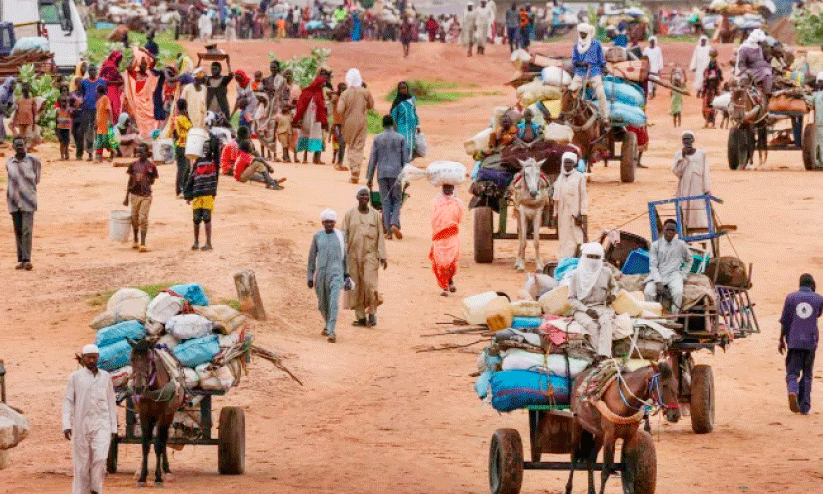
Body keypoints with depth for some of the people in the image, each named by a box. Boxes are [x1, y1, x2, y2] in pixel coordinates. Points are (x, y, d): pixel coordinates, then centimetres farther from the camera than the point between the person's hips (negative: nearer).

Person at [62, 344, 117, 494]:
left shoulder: (105, 377, 10)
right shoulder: (75, 377, 4)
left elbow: (111, 403, 15)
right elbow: (68, 401, 1)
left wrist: (114, 428, 13)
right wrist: (66, 425, -10)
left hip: (102, 425, 1)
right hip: (81, 425, -1)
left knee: (100, 458, -16)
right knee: (82, 462, 1)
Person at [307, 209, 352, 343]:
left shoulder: (340, 236, 5)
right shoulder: (318, 236, 5)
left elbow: (344, 256, 13)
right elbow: (312, 257, 10)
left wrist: (346, 275, 14)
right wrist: (310, 275, 7)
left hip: (336, 272, -2)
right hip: (321, 273, 2)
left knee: (334, 301, -17)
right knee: (322, 303, 12)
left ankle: (331, 331, -21)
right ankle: (328, 324, 39)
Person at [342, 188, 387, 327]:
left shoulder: (375, 215, 7)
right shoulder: (350, 215, 6)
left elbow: (380, 237, 6)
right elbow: (344, 236, 5)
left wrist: (383, 257, 0)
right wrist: (343, 255, -3)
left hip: (370, 254, -1)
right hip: (353, 254, 1)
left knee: (370, 283, -15)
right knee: (356, 285, 1)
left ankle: (372, 312, -2)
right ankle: (361, 317, 8)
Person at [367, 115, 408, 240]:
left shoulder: (377, 139, 3)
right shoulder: (400, 138, 2)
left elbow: (373, 159, 3)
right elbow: (404, 159, 4)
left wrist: (369, 177, 7)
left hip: (382, 174, 1)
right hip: (396, 173, -1)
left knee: (385, 201, 5)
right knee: (397, 200, 8)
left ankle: (388, 231, 1)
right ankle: (394, 224, -14)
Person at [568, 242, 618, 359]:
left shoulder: (606, 272, 9)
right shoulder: (577, 275, 3)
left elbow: (613, 286, 30)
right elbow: (572, 299, 3)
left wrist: (613, 295, 5)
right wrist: (587, 310, -12)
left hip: (602, 307, 1)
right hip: (582, 309, -1)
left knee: (606, 323, -34)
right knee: (592, 326, -35)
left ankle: (604, 356, -48)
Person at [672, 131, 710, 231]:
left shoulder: (701, 154, 5)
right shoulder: (678, 154, 8)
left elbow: (706, 173, 3)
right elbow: (676, 171, -4)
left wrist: (707, 190, -4)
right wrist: (683, 156, -11)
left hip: (698, 188, -1)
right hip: (684, 188, 1)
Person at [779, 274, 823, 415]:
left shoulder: (791, 297, 2)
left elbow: (784, 321, 3)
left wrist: (781, 340, 11)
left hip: (793, 341, 0)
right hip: (810, 342, 0)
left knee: (792, 372, 2)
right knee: (807, 375, 10)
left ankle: (792, 392, -29)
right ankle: (805, 406, 8)